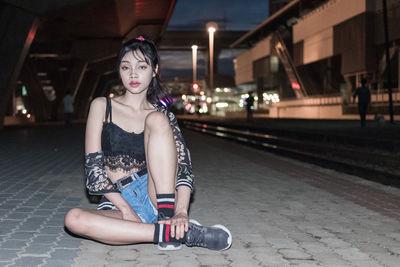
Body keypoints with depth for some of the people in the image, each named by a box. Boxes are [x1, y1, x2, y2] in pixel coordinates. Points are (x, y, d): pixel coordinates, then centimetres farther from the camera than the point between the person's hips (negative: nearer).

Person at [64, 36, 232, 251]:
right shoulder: (102, 107, 8)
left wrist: (181, 212, -21)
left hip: (156, 197, 0)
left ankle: (168, 221, -28)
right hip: (119, 204, 0)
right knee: (74, 219, -34)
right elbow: (93, 166, -1)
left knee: (156, 120, -19)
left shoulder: (163, 116, 11)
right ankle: (181, 233, -32)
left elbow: (184, 168, -2)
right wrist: (125, 208, -14)